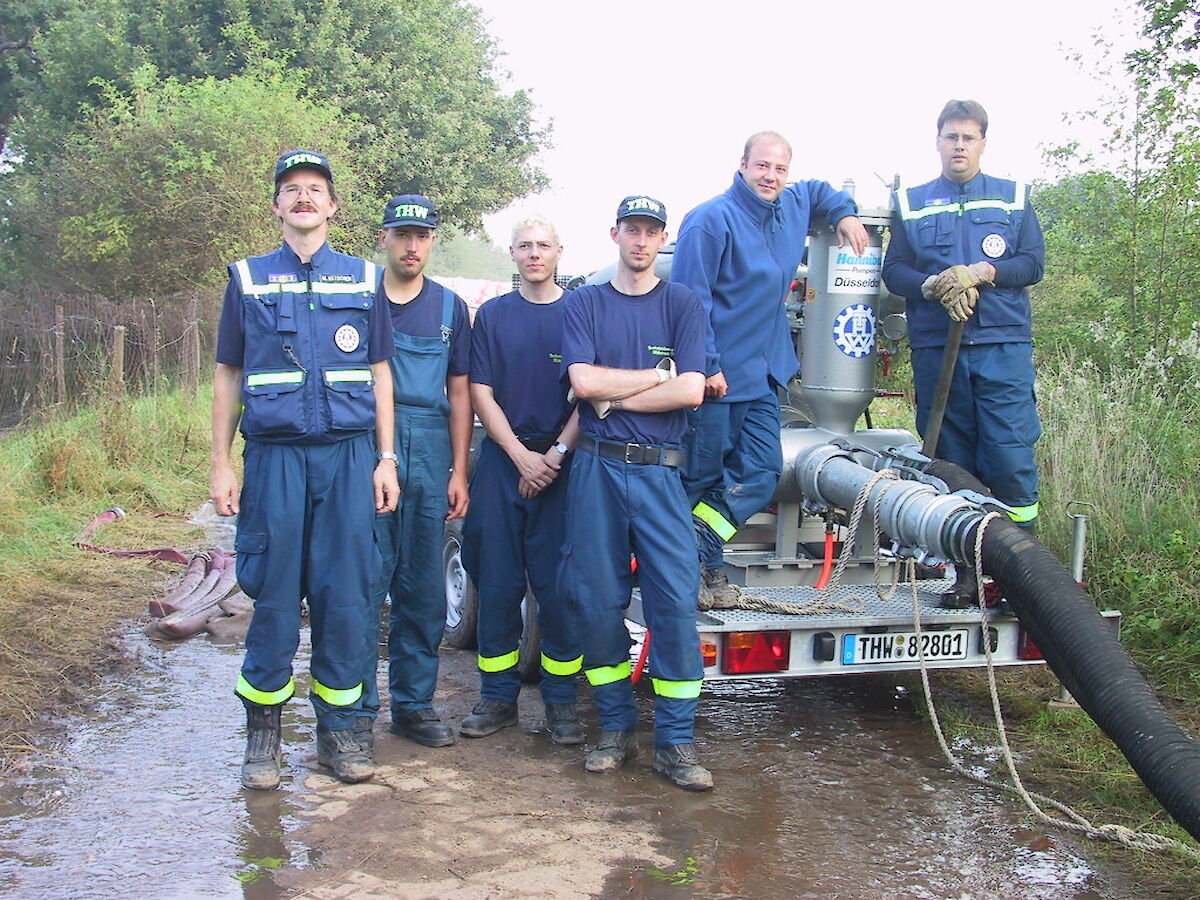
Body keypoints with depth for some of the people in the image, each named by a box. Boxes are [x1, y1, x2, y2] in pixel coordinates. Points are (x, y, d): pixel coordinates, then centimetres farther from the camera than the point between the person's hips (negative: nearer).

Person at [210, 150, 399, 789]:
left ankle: (337, 730, 14)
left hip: (349, 455, 1)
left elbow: (379, 373, 13)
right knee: (273, 597, 0)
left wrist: (385, 459, 5)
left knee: (344, 597, 2)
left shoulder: (363, 279, 12)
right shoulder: (248, 279, 10)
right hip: (274, 455, -1)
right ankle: (262, 733, 13)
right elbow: (227, 375, 10)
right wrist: (220, 466, 4)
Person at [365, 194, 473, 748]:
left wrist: (459, 471, 6)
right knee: (364, 582, -5)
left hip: (430, 452, 3)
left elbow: (459, 393, 14)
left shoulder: (449, 306, 14)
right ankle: (357, 707, 5)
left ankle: (414, 703, 17)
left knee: (424, 588, 6)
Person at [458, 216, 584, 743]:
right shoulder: (492, 315, 9)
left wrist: (557, 453, -12)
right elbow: (481, 393, 4)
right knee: (497, 581, 4)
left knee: (557, 584, -1)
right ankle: (497, 698, 13)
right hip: (502, 458, 2)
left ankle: (561, 700, 8)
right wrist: (521, 455, -8)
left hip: (561, 462, -1)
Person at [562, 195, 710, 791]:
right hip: (596, 471, 1)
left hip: (661, 473, -1)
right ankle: (616, 728, 17)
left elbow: (690, 392, -4)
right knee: (599, 602, 3)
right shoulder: (584, 304, 10)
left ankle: (675, 742, 2)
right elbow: (583, 381, -6)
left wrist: (615, 397, -4)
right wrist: (660, 375, -3)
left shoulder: (683, 305, 9)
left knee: (675, 603, -6)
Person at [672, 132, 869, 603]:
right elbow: (690, 299, -16)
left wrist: (844, 212, 17)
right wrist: (707, 367, -19)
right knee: (702, 477, 0)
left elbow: (819, 191, 38)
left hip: (764, 374, 8)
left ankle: (698, 555, 5)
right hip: (715, 376, -8)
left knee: (762, 473, 2)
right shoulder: (712, 219, -12)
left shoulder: (791, 208, 13)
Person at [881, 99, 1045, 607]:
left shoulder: (1013, 198, 14)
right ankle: (966, 571, 10)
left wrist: (982, 272, -12)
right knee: (952, 463, 3)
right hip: (935, 348, 1)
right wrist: (932, 286, -12)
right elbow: (893, 271, 8)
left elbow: (1033, 264, 5)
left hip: (1004, 344, -1)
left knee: (1011, 459, -9)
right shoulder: (910, 204, 15)